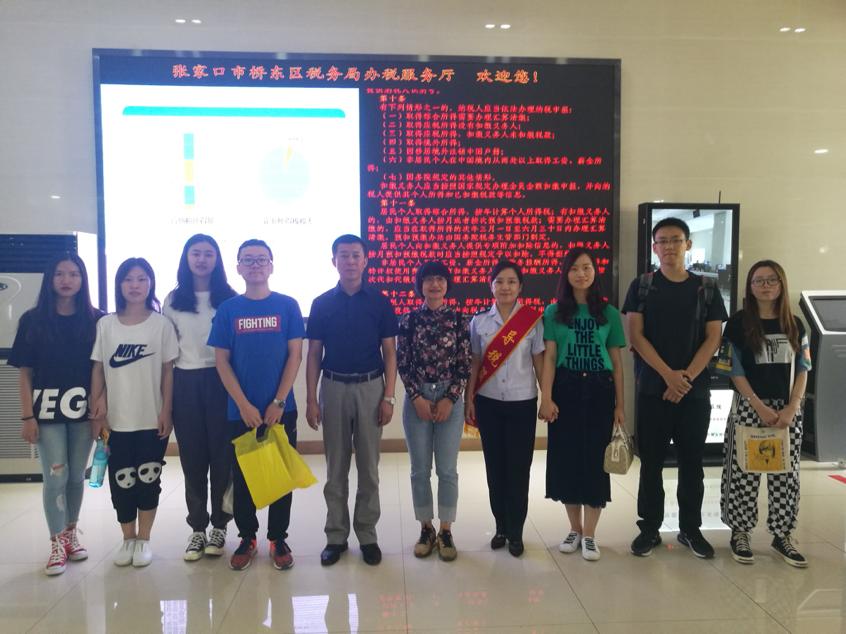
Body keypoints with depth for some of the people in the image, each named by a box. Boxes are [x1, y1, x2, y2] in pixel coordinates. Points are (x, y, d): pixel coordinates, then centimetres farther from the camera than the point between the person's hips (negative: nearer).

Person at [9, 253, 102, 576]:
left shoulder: (96, 320, 1)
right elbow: (24, 373, 0)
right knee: (55, 477, 0)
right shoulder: (32, 320, -1)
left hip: (82, 410, 1)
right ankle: (57, 544, 14)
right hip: (47, 410, -1)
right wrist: (27, 416, -5)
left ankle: (71, 534, 28)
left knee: (76, 476, 10)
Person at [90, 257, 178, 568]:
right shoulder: (106, 324, 2)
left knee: (148, 479, 6)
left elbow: (168, 370, -1)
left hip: (152, 418, -1)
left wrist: (166, 411, -5)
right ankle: (128, 538, 26)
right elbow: (98, 370, 4)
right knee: (121, 480, 8)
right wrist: (97, 412, 1)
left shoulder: (161, 323, -3)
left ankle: (144, 539, 21)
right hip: (117, 419, 2)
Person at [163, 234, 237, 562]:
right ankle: (197, 528, 19)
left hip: (221, 381, -1)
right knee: (192, 458, 7)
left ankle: (219, 526, 17)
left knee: (222, 455, 3)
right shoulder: (173, 300, 7)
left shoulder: (229, 298, 2)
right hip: (186, 384, 2)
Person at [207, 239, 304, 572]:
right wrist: (244, 405, -9)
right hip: (240, 410, 1)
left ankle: (279, 538, 22)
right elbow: (222, 361, 0)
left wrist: (278, 402, -9)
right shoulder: (228, 309, 2)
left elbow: (295, 355, -2)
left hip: (281, 409, -1)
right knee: (242, 476, 10)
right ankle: (247, 537, 26)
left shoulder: (288, 306, 0)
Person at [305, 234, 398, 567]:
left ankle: (367, 535, 19)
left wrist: (389, 397, -6)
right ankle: (336, 535, 20)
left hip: (370, 388, -1)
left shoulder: (379, 302, 1)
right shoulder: (322, 304, 3)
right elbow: (313, 355, 5)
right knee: (336, 467, 8)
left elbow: (390, 353, 1)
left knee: (368, 466, 7)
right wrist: (311, 399, -2)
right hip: (333, 388, 1)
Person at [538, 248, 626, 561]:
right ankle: (575, 528, 22)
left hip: (599, 391, 0)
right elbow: (549, 358, -1)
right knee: (566, 457, 4)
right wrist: (546, 397, -10)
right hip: (566, 389, 0)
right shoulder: (554, 312, 3)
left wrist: (620, 405, 2)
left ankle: (589, 534, 14)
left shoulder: (609, 313, 4)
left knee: (595, 458, 2)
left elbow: (616, 362, 5)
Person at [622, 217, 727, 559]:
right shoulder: (642, 286, 2)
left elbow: (713, 338, 2)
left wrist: (687, 376, -11)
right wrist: (669, 375, -14)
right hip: (652, 388, -1)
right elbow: (636, 335, -5)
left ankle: (691, 529, 23)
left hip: (696, 389, 1)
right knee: (651, 461, 5)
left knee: (692, 461, 9)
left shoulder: (706, 289, 7)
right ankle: (649, 528, 16)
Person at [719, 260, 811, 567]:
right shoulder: (739, 322, -3)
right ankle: (740, 533, 13)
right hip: (749, 407, -3)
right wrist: (760, 407, -12)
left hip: (788, 410, 3)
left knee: (786, 474, 7)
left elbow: (803, 370, 6)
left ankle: (782, 535, 21)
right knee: (743, 473, 0)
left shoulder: (795, 325, 7)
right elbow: (734, 370, -6)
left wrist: (791, 408, -7)